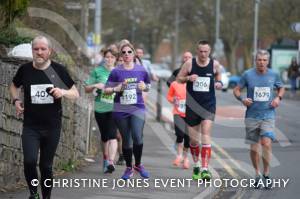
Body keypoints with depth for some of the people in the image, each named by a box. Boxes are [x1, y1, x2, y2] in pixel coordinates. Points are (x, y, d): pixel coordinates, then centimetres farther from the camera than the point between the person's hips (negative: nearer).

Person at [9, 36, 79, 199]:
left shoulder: (58, 70, -4)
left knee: (46, 166, 9)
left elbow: (75, 94, 3)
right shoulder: (25, 69, -2)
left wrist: (63, 92, -18)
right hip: (30, 127, 0)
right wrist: (16, 100, 0)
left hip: (52, 127, 0)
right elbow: (14, 86, 19)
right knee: (30, 161, -19)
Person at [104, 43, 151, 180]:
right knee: (126, 140, 7)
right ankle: (128, 168, 23)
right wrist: (117, 88, -17)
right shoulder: (116, 72, -1)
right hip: (121, 110, 0)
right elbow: (107, 89, 2)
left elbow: (148, 86, 17)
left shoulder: (141, 70, 4)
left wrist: (144, 87, -6)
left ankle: (138, 165, 4)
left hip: (137, 108, 0)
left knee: (137, 137, -17)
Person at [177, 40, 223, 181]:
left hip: (209, 105, -1)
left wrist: (219, 83, -5)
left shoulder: (215, 64, -2)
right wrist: (188, 78, -16)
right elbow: (178, 79, 5)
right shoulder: (189, 63, -4)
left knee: (206, 134, -17)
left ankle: (205, 169, -21)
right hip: (192, 105, 1)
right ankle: (196, 165, 32)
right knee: (193, 139, 8)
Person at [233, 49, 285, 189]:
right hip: (252, 116, 0)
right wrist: (242, 99, -13)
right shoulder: (248, 75, -1)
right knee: (254, 148, 6)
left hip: (268, 116, 0)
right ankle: (257, 174, 25)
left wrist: (278, 98, 0)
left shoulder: (273, 75, 4)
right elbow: (236, 90, 7)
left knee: (266, 143, -18)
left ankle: (266, 174, -7)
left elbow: (281, 88, 20)